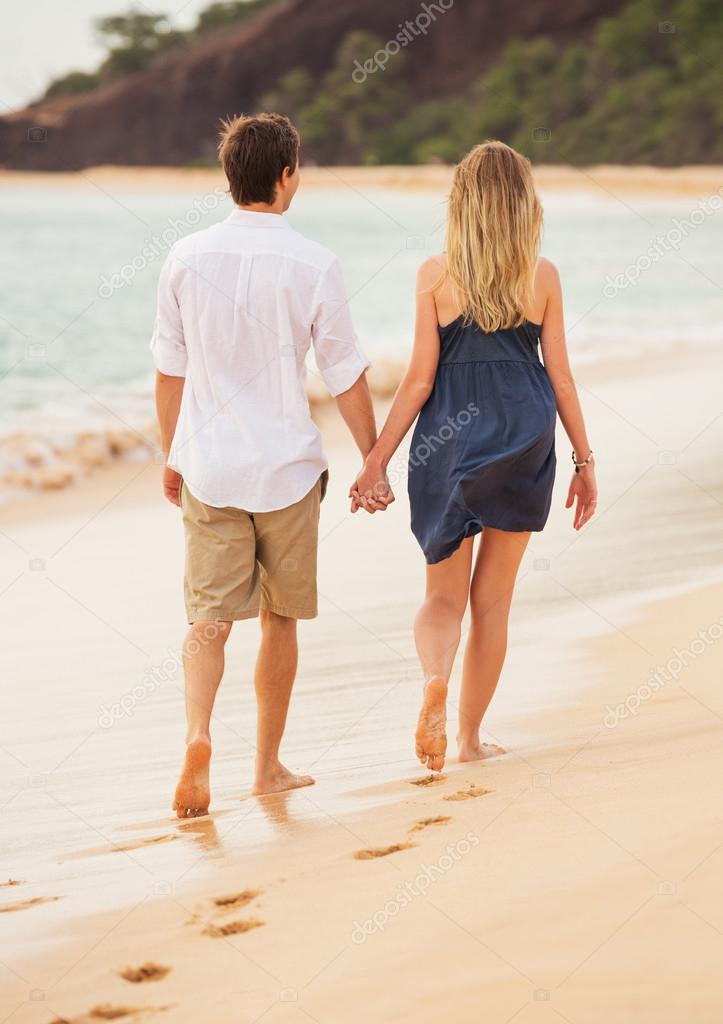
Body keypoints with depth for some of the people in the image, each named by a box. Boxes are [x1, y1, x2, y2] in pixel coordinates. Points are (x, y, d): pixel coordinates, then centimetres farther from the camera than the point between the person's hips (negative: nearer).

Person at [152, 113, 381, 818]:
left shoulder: (187, 258, -1)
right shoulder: (312, 265, -9)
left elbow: (169, 371, 6)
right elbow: (347, 379, -4)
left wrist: (172, 458, 19)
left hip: (208, 469, 2)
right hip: (287, 468, -1)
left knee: (208, 619, 3)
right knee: (280, 620, 12)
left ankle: (197, 735, -22)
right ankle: (268, 767, 21)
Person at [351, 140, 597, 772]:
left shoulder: (436, 275, -3)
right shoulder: (543, 276, 0)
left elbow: (420, 378, -5)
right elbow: (560, 377, 2)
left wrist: (377, 459, 1)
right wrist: (585, 462, 11)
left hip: (448, 436, -1)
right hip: (525, 434, 1)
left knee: (443, 595, 9)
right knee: (493, 596, 11)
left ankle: (435, 677, -22)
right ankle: (470, 736, 14)